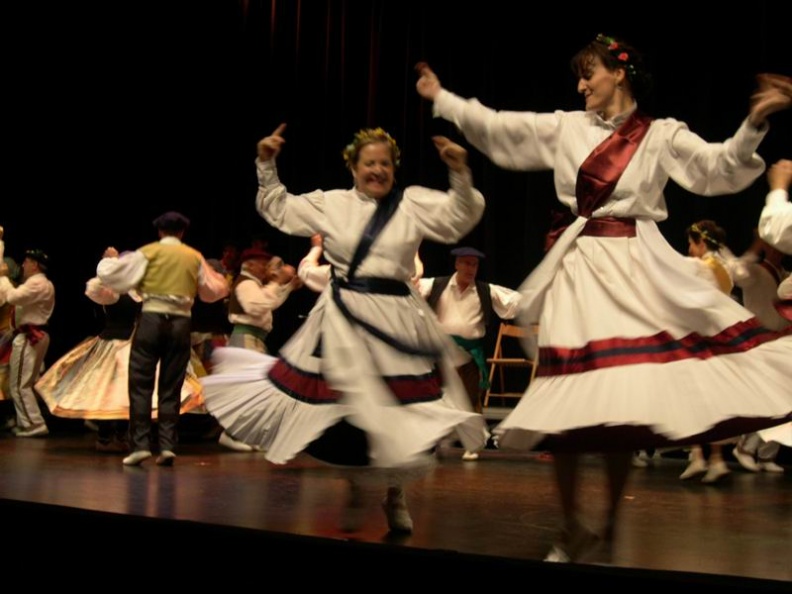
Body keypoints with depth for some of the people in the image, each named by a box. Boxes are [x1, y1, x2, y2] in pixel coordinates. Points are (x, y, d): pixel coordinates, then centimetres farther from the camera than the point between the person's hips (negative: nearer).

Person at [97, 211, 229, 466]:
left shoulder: (148, 252, 2)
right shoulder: (195, 257, 11)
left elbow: (110, 275, 0)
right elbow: (212, 291, 19)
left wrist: (110, 259, 21)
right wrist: (220, 280, 40)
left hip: (152, 318, -2)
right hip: (181, 322, 3)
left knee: (141, 384, 1)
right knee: (171, 388, 8)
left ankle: (139, 445, -7)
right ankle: (167, 446, 2)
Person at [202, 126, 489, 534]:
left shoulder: (413, 203, 3)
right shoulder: (330, 203, 6)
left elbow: (460, 217, -6)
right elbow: (278, 209, 11)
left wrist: (460, 174, -21)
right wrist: (267, 167, -1)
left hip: (396, 320, 0)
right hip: (343, 320, 0)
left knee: (401, 410, 2)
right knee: (343, 409, 3)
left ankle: (394, 493, 25)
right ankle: (356, 488, 28)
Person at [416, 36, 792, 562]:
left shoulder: (662, 135, 3)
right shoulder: (565, 127, 10)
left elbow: (721, 168, -8)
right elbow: (497, 128, 11)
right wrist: (442, 97, 11)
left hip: (636, 268, -2)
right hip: (579, 267, 2)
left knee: (624, 402, -2)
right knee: (569, 401, -1)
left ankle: (613, 523, 17)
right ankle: (572, 530, 13)